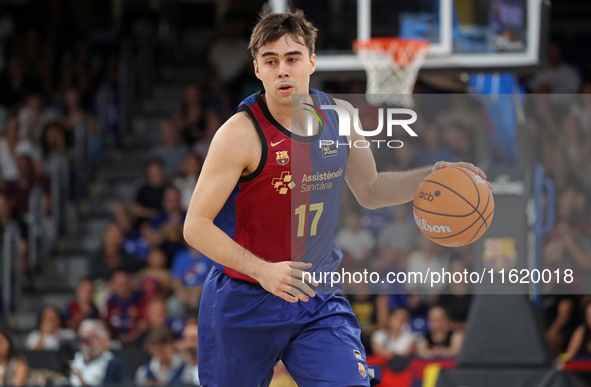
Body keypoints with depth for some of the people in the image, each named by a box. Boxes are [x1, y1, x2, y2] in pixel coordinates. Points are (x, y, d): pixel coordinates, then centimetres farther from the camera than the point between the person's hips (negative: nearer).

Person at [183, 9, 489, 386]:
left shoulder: (341, 117, 0)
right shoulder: (241, 134, -18)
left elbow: (370, 191, 17)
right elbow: (196, 227, -18)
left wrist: (431, 176, 1)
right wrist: (262, 271, -29)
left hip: (318, 301, 4)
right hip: (244, 304, -3)